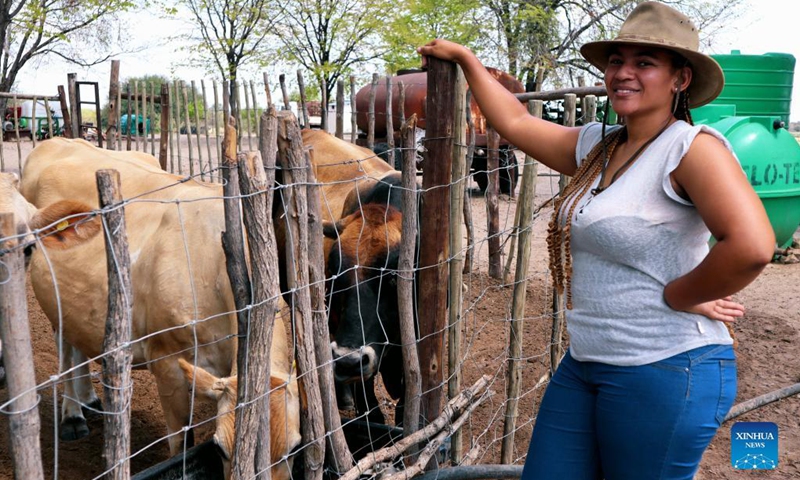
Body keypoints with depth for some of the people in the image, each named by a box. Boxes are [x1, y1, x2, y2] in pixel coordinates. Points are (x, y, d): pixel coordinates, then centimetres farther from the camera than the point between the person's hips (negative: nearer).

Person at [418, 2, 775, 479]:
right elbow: (515, 122, 18)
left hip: (665, 368, -7)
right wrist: (465, 57, 24)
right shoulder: (596, 145, 8)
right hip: (585, 364, 8)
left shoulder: (693, 147, -16)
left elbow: (751, 246, -29)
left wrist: (677, 296, -17)